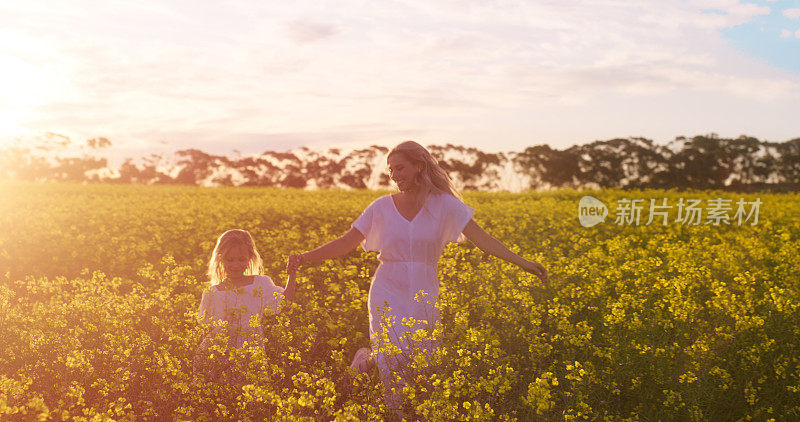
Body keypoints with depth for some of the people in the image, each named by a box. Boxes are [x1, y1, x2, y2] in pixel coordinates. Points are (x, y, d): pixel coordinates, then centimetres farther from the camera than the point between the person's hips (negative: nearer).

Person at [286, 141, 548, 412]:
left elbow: (481, 238, -7)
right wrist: (305, 257, -9)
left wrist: (522, 262, -18)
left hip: (423, 300, 1)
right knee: (396, 371, -11)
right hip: (388, 299, -1)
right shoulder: (382, 207, 0)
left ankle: (369, 359, 26)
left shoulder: (444, 205, -2)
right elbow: (346, 243, 2)